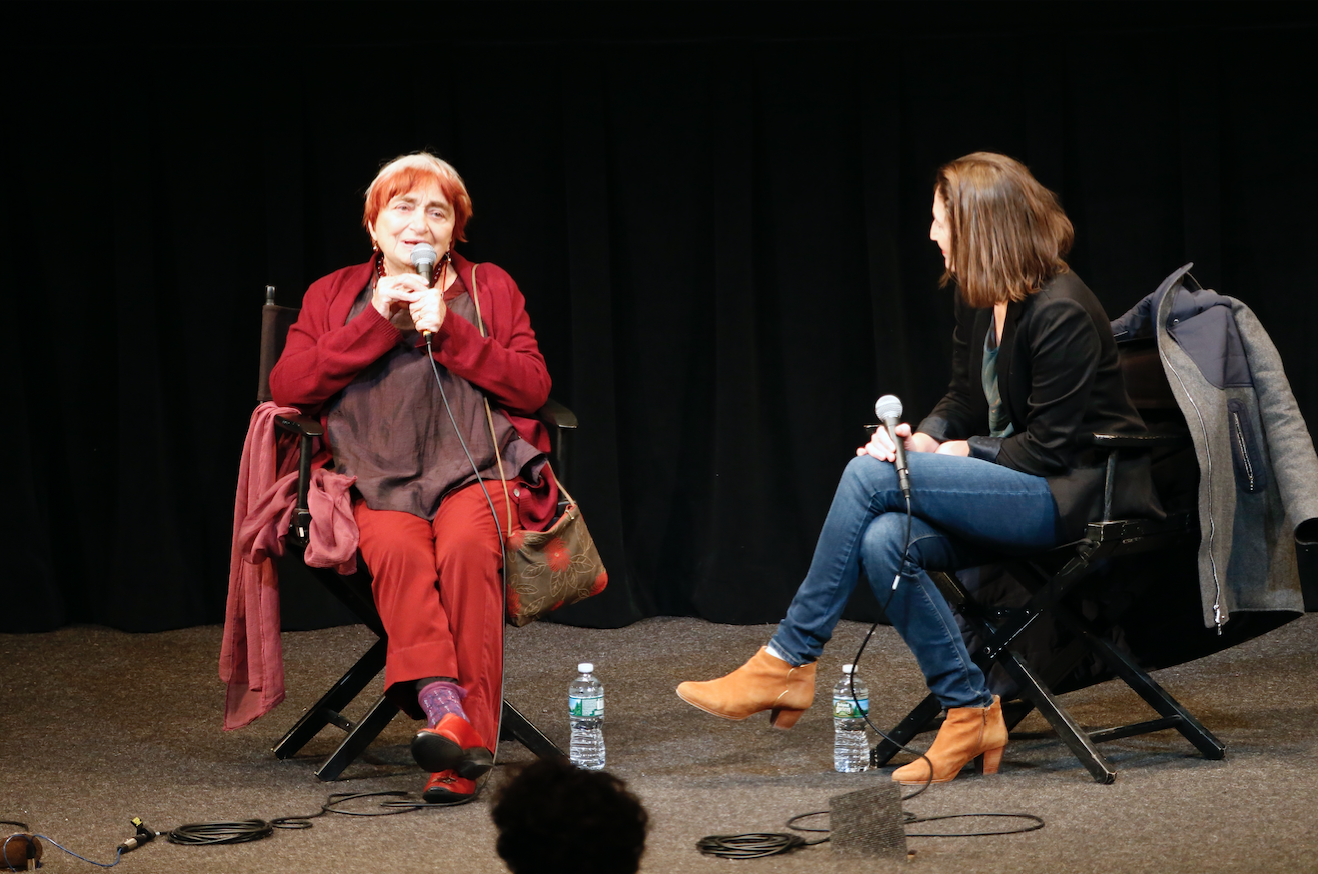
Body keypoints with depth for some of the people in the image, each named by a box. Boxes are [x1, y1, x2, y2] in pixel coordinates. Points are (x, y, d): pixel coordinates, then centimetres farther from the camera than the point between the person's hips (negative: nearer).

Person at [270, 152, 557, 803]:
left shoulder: (489, 289, 17)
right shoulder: (333, 296, 18)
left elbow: (533, 388, 5)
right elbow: (286, 388, 3)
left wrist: (447, 330, -5)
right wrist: (377, 322, -4)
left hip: (477, 473, -1)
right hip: (379, 486, 1)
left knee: (466, 549, -34)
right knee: (398, 553, -35)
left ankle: (464, 759, -39)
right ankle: (444, 705, -50)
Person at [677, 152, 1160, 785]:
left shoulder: (1061, 313, -18)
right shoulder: (976, 301, 9)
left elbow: (1050, 444, -17)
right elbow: (964, 402, 17)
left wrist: (953, 452, -12)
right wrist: (923, 438, -4)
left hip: (1073, 493, -8)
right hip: (1016, 491, 8)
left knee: (870, 477, -22)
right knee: (883, 539, -22)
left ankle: (789, 661, -14)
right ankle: (969, 714, -13)